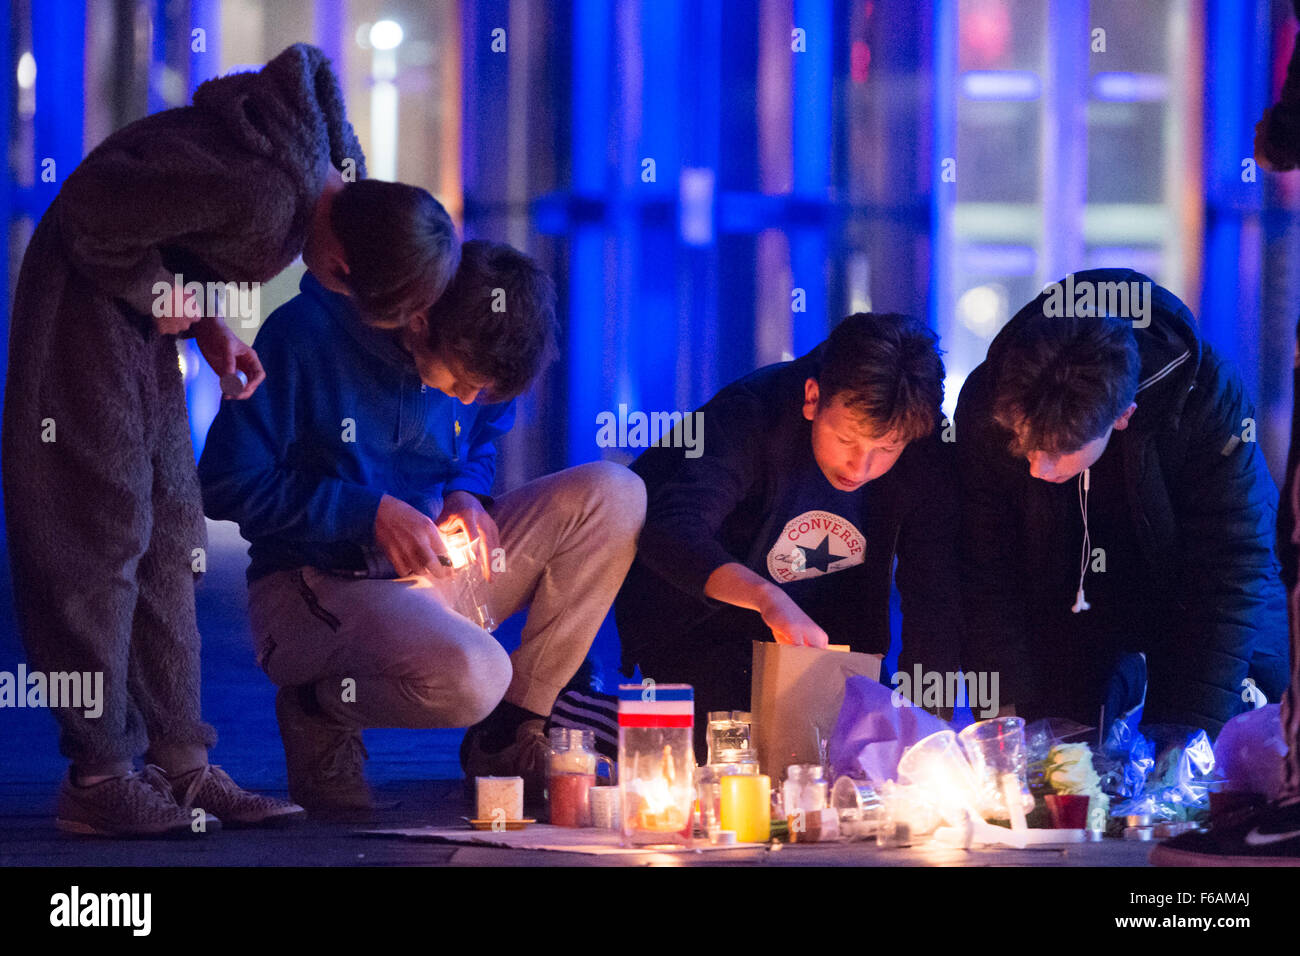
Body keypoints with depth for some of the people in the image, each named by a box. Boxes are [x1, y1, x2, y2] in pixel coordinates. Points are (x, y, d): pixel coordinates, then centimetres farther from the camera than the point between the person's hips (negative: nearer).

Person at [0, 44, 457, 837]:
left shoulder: (338, 170, -3)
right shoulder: (261, 198, -33)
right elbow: (96, 218, -27)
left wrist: (207, 321, 0)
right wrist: (165, 300, -15)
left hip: (140, 289, 9)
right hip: (88, 287, -9)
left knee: (171, 527, 6)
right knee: (104, 522, -11)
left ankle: (178, 762, 6)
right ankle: (99, 777, -10)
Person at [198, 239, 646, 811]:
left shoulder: (472, 360, 2)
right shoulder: (306, 336, -17)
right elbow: (226, 484, -15)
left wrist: (466, 495, -3)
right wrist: (372, 512, -21)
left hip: (436, 568, 7)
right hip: (319, 585, -7)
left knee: (614, 493, -12)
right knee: (471, 675, -38)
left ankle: (509, 735, -5)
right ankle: (317, 709, -4)